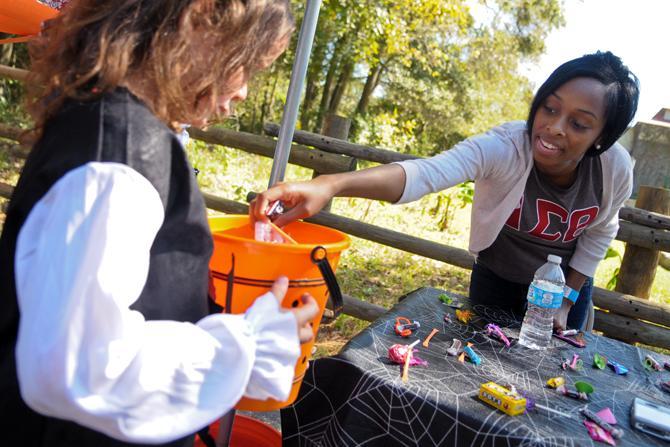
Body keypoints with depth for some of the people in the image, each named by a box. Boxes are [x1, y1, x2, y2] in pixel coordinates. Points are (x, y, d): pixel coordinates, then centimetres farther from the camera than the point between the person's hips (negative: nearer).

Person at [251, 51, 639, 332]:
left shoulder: (616, 168, -24)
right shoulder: (504, 147, -36)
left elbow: (601, 231, -3)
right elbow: (425, 173, -54)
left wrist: (567, 298, -6)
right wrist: (331, 185, -70)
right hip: (497, 282, -2)